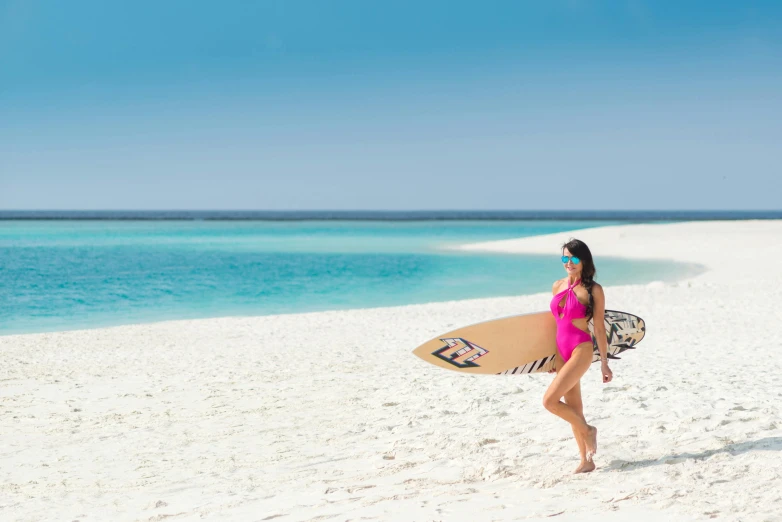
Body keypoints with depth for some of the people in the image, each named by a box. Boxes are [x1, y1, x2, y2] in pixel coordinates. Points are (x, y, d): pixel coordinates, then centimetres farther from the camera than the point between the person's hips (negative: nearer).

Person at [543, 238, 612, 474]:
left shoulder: (593, 290, -7)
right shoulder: (558, 286, 10)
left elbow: (599, 327, -5)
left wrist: (604, 362, -5)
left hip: (581, 350, -7)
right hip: (561, 351, 7)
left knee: (550, 400, -15)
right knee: (573, 408, 9)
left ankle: (587, 430, 8)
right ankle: (586, 461, 18)